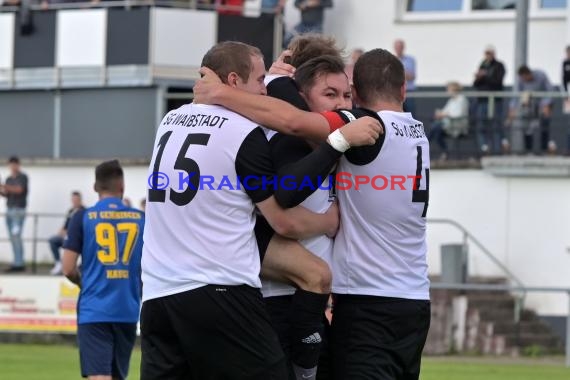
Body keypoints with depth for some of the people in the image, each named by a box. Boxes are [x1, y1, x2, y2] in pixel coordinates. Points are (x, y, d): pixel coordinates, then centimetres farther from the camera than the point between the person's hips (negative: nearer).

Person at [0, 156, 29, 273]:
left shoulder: (22, 177, -2)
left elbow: (19, 189, -17)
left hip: (19, 210, -7)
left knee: (16, 236, -13)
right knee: (13, 238, 2)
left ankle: (19, 263, -15)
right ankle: (17, 263, 2)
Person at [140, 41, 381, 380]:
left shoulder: (171, 121, 14)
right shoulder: (245, 133, -6)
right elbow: (284, 222, -3)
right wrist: (330, 223, 13)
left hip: (157, 294, 7)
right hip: (220, 291, -7)